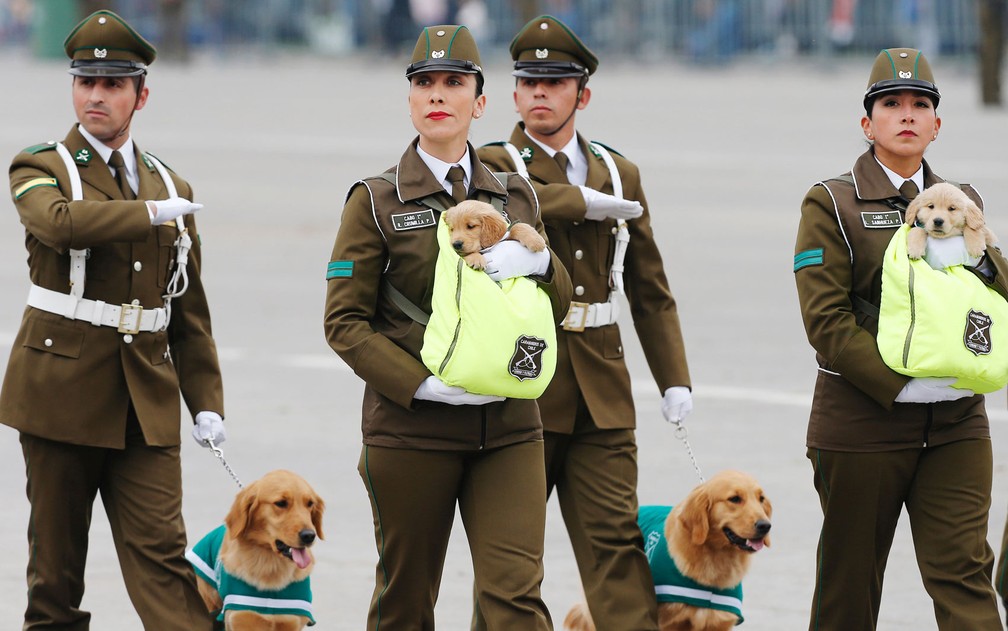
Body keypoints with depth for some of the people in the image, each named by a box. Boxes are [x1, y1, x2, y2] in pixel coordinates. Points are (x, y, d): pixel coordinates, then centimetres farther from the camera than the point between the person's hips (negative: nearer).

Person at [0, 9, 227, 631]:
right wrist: (151, 213, -15)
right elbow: (59, 223, -24)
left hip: (147, 404, 2)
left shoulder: (171, 188, 15)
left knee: (162, 552, -7)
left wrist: (207, 400, 9)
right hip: (63, 389, -2)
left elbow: (189, 311, 18)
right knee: (56, 555, 4)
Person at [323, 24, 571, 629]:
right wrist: (423, 385, -17)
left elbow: (559, 305, 13)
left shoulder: (516, 194, 12)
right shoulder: (377, 201, 1)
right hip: (411, 426, -2)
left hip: (508, 425, 2)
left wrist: (536, 263, -11)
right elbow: (344, 321, -4)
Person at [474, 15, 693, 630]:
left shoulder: (621, 174, 13)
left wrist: (675, 377, 6)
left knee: (616, 541, -5)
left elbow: (650, 289, 15)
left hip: (603, 392, 3)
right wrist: (588, 202, -16)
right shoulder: (493, 165, 0)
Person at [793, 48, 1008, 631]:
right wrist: (900, 385, -18)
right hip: (862, 423, -3)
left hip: (956, 424, 3)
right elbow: (827, 320, -10)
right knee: (850, 582, 6)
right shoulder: (832, 205, 0)